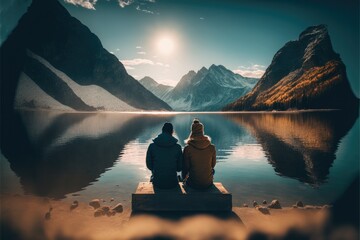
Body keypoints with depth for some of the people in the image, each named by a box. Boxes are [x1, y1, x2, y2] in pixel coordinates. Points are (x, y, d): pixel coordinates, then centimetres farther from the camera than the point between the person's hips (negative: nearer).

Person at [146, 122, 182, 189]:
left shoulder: (152, 146, -10)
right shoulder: (177, 147, -11)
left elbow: (149, 165, 0)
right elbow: (179, 168, -2)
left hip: (157, 183, 1)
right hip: (172, 183, 0)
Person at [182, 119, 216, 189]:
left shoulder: (188, 148, -17)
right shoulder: (211, 147, -11)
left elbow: (185, 166, -7)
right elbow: (213, 164, 3)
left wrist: (184, 177, 14)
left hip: (193, 183, -1)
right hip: (208, 183, 2)